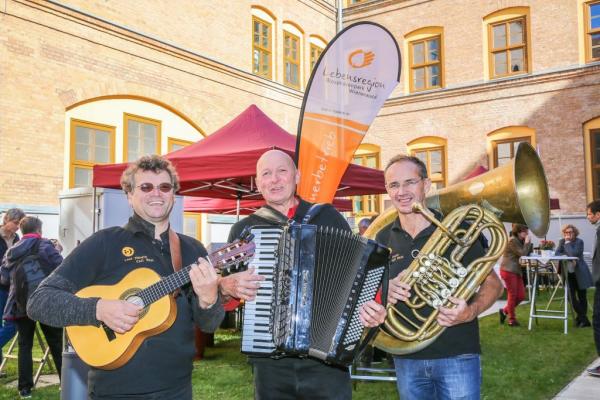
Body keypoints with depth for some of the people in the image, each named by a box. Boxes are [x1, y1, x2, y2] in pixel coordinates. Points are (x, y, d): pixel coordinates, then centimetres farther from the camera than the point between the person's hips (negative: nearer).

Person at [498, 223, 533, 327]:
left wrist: (529, 242, 1)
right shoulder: (512, 241, -12)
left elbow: (528, 252, 11)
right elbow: (522, 253, -18)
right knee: (512, 294, -2)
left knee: (521, 296, 6)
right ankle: (512, 319, 10)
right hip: (508, 270, -9)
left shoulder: (520, 241, 16)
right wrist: (527, 243, -9)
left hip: (516, 271, 9)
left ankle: (505, 311, 23)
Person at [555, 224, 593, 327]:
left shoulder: (579, 242, -11)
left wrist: (568, 242, -20)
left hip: (580, 273, -3)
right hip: (568, 273, 3)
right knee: (571, 297, -5)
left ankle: (582, 318, 24)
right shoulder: (562, 241, 4)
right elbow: (557, 253, -7)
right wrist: (567, 256, -22)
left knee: (582, 297, 7)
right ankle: (583, 319, 6)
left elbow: (574, 254, -25)